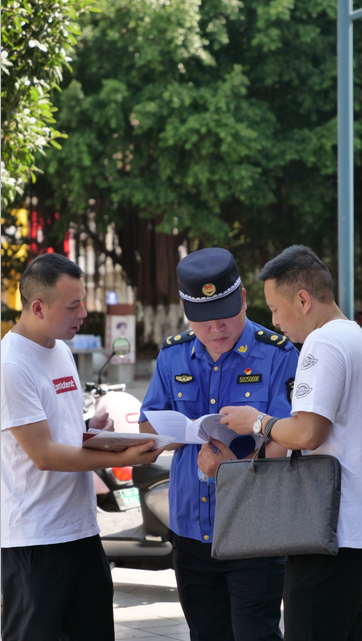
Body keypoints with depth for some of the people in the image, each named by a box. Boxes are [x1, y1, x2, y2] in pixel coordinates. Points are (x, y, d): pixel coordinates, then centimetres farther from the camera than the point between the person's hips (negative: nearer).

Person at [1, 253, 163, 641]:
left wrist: (92, 429, 2)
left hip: (81, 528, 9)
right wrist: (123, 458, -21)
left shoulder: (61, 350, 13)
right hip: (33, 537, -9)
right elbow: (44, 454, -19)